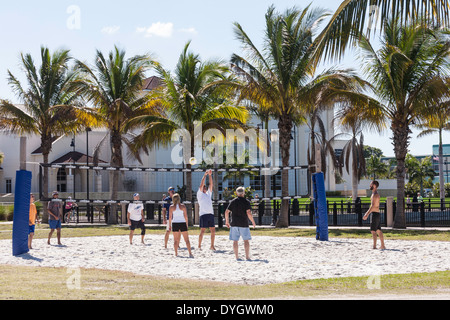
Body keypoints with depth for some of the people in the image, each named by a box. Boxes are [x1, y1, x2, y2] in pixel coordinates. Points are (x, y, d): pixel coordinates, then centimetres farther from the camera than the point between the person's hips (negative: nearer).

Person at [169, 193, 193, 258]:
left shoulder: (171, 207, -1)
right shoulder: (183, 206, -1)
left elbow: (170, 217, -1)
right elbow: (186, 216, -1)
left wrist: (169, 225, 7)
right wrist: (186, 224, 8)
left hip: (175, 223, 1)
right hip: (182, 223, -1)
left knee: (175, 240, 11)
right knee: (187, 239, 2)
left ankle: (176, 253, 8)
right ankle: (190, 253, -7)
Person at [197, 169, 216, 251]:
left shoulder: (209, 193, 21)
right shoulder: (200, 194, 6)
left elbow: (211, 185, 12)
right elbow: (201, 185, -6)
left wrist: (210, 175, 5)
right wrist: (205, 175, -7)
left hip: (211, 214, 6)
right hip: (203, 214, -6)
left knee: (213, 231, 3)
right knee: (202, 231, -5)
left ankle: (212, 246, 11)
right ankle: (199, 246, 3)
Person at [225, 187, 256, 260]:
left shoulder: (233, 202, 6)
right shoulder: (246, 202, -4)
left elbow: (227, 212, 3)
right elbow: (249, 213, -15)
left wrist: (227, 221, 15)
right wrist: (253, 222, -3)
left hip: (234, 224, 3)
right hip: (244, 224, -3)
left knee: (235, 241, 5)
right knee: (246, 240, 5)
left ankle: (237, 257, 4)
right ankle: (247, 256, 2)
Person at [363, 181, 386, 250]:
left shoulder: (375, 194, -14)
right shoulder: (376, 194, 18)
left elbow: (373, 206, -22)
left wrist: (367, 214, -23)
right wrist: (367, 214, 27)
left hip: (375, 214, -10)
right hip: (377, 214, 10)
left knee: (373, 231, -9)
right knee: (379, 231, 10)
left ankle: (374, 246, -11)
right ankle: (383, 246, 12)